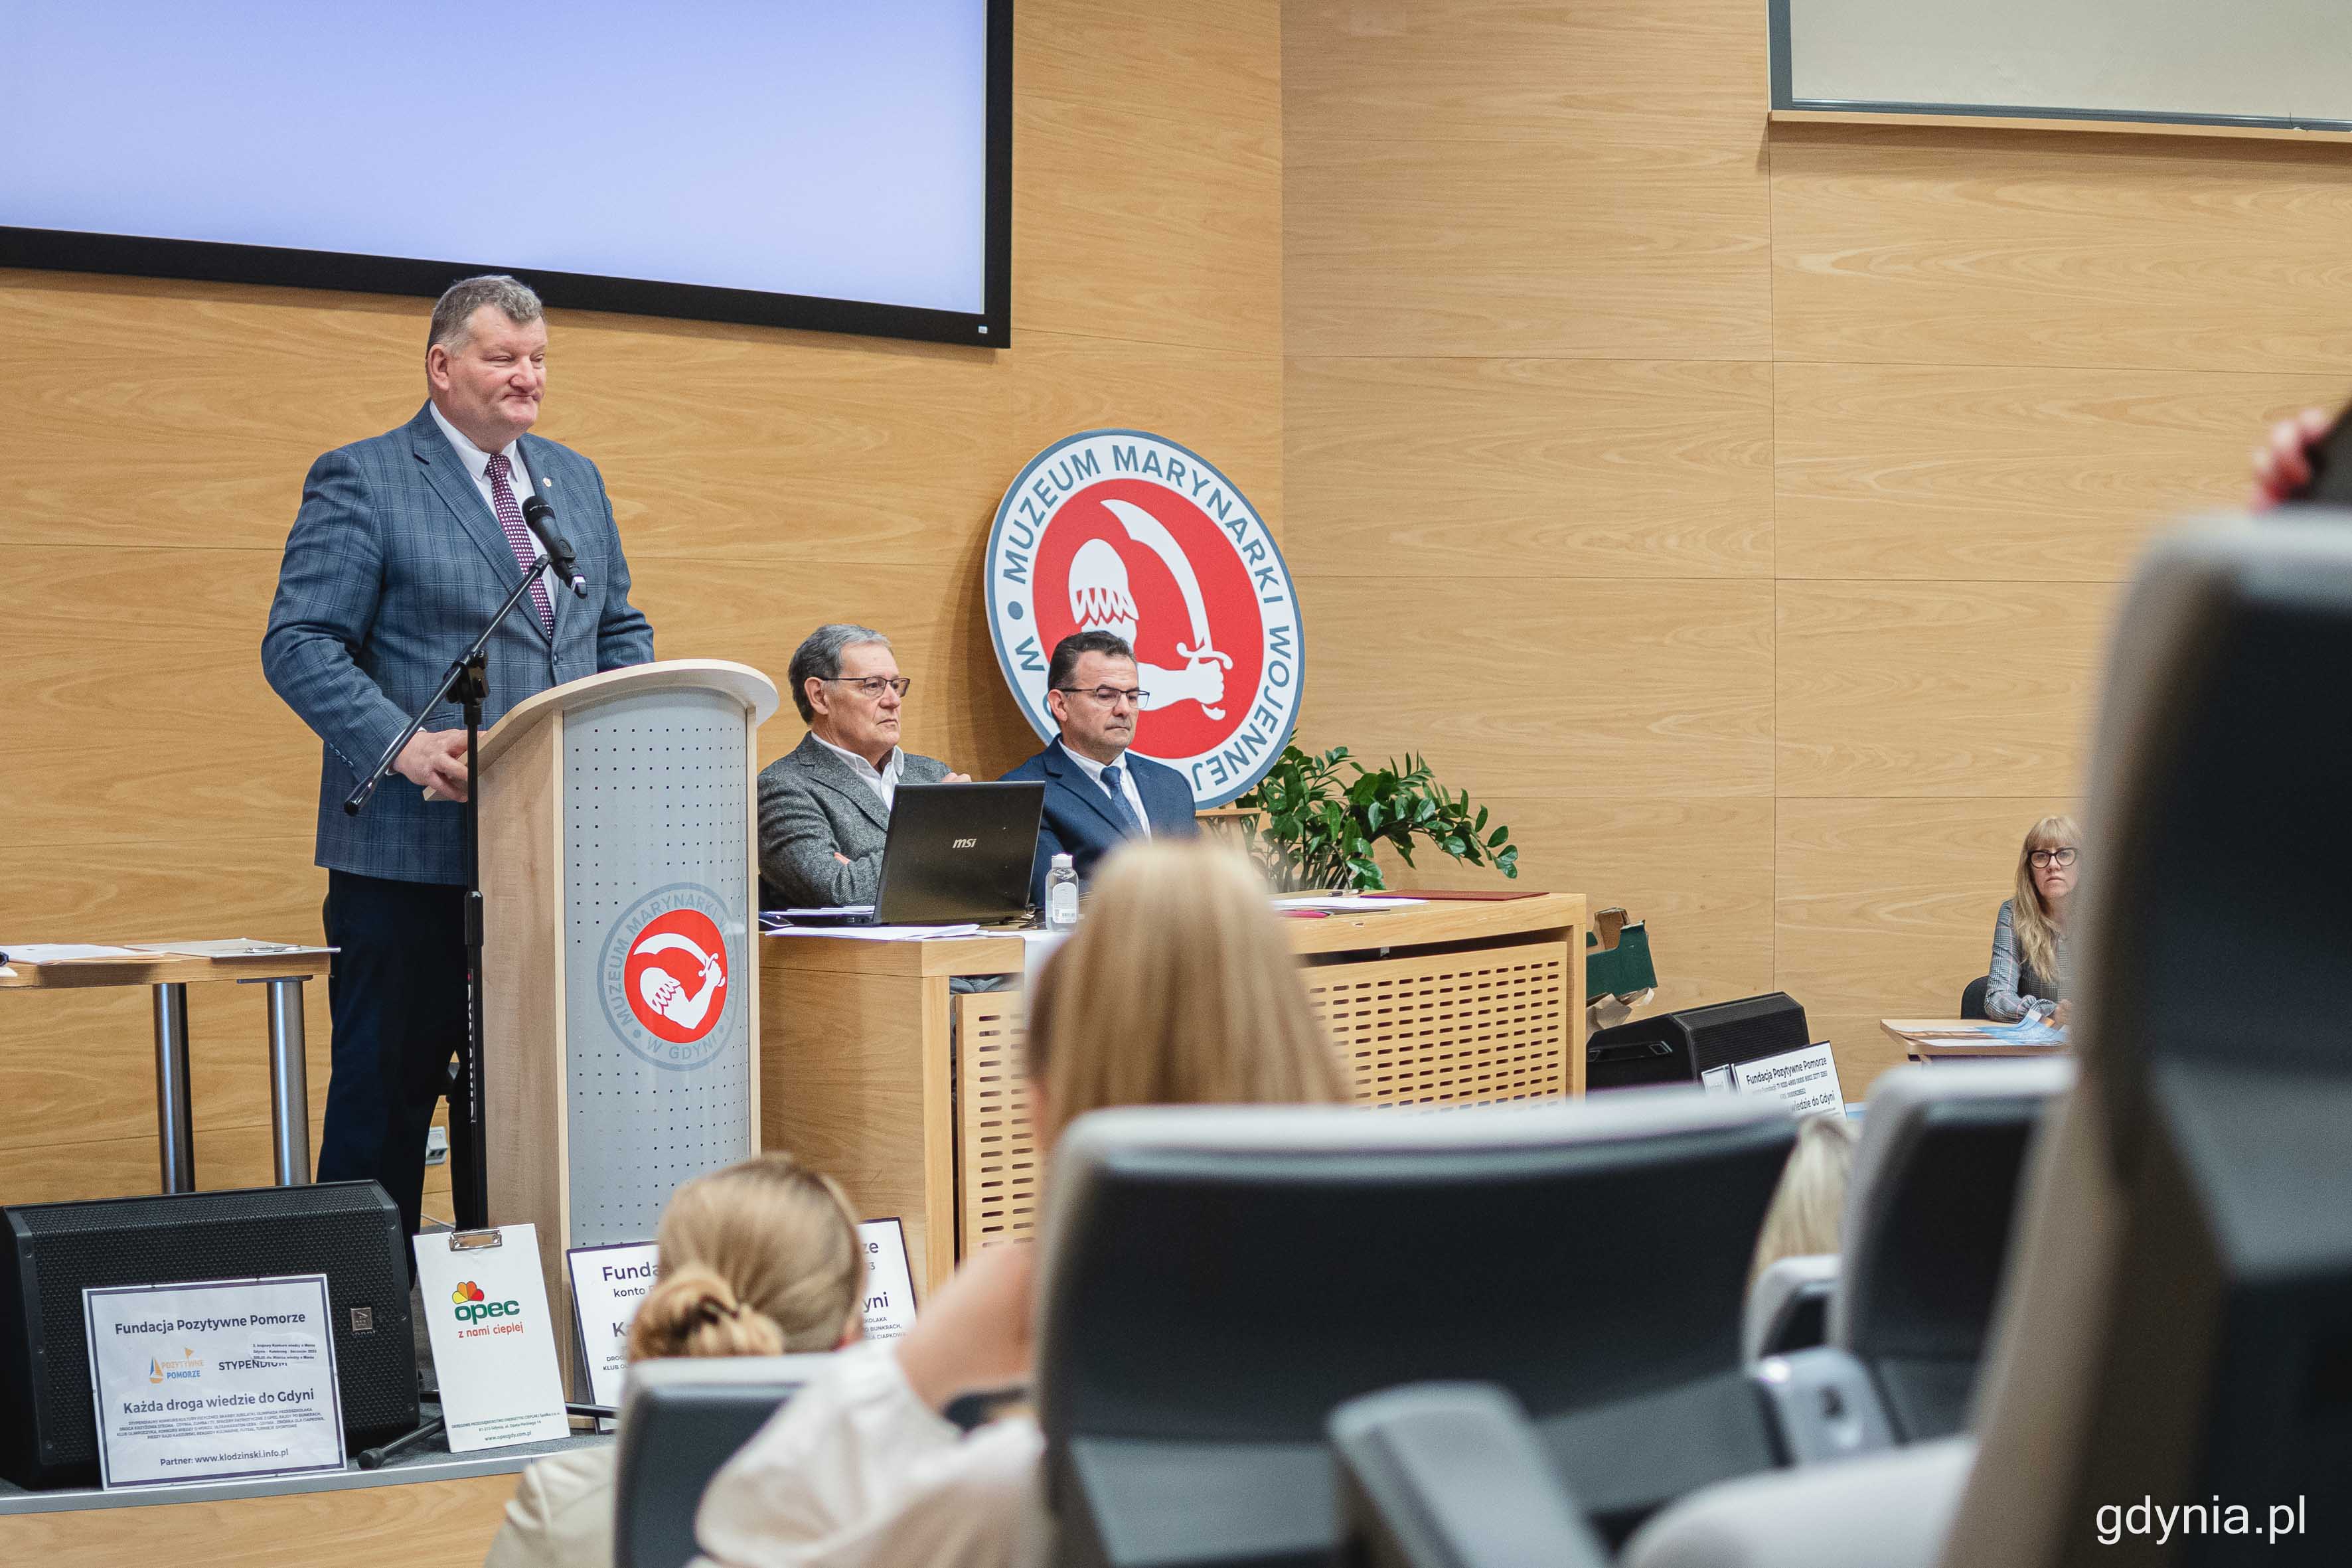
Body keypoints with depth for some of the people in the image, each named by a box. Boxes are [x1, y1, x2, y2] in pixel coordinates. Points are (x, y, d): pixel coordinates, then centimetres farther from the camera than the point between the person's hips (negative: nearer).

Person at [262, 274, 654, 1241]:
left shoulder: (576, 480, 16)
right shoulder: (361, 480, -3)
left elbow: (621, 630, 22)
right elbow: (298, 645, -10)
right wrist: (404, 745, -24)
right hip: (415, 849, -6)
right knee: (386, 1094, 1)